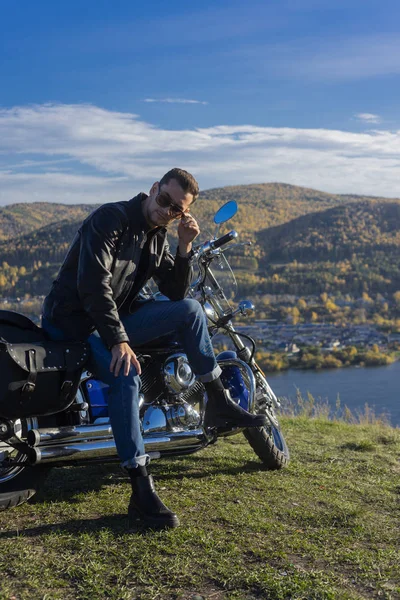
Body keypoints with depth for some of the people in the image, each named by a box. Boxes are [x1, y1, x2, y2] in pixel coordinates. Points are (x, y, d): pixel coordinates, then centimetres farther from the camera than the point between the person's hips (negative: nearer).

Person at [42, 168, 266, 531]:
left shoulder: (158, 236, 10)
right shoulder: (110, 219, -16)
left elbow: (175, 292, 9)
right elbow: (92, 285, -26)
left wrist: (185, 248, -5)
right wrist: (118, 341, -33)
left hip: (118, 318, 8)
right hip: (75, 320, -8)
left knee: (190, 309, -2)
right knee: (128, 375, -33)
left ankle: (218, 403, 4)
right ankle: (142, 494, -33)